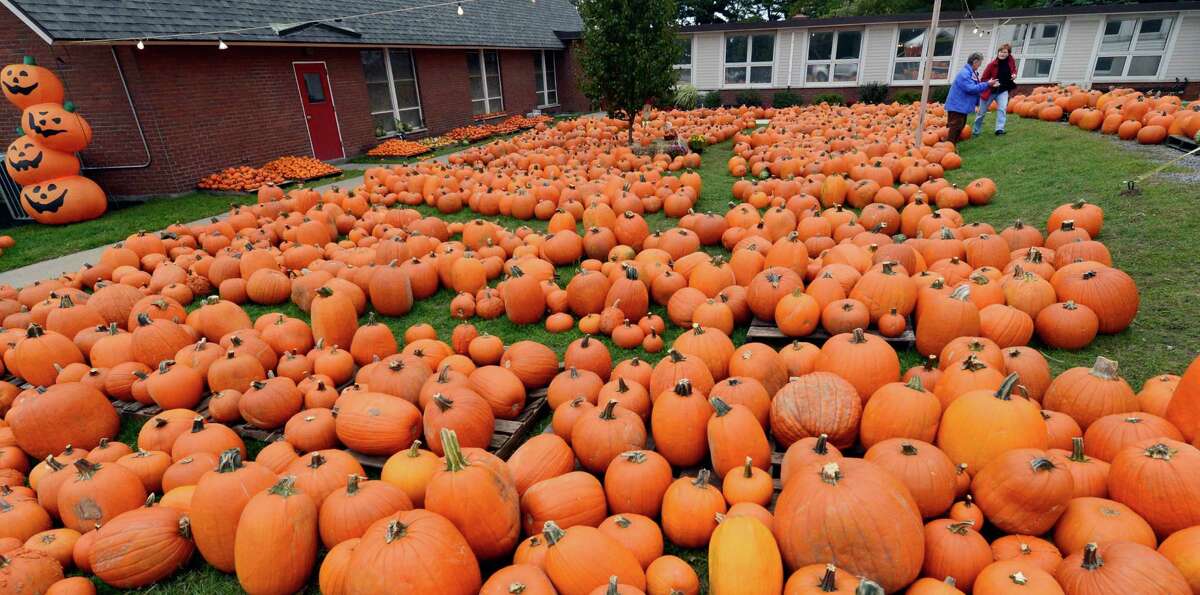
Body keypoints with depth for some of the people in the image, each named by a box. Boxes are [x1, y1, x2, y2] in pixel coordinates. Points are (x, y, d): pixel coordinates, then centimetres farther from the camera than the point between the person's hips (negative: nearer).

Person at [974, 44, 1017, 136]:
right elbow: (984, 78, -12)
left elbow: (1014, 70, 14)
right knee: (982, 112, 10)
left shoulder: (1011, 61, -5)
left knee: (1002, 108, -18)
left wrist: (1014, 74, -7)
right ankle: (975, 130, 26)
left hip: (1003, 90, 2)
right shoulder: (992, 64, -17)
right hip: (990, 90, -2)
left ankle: (999, 129, -18)